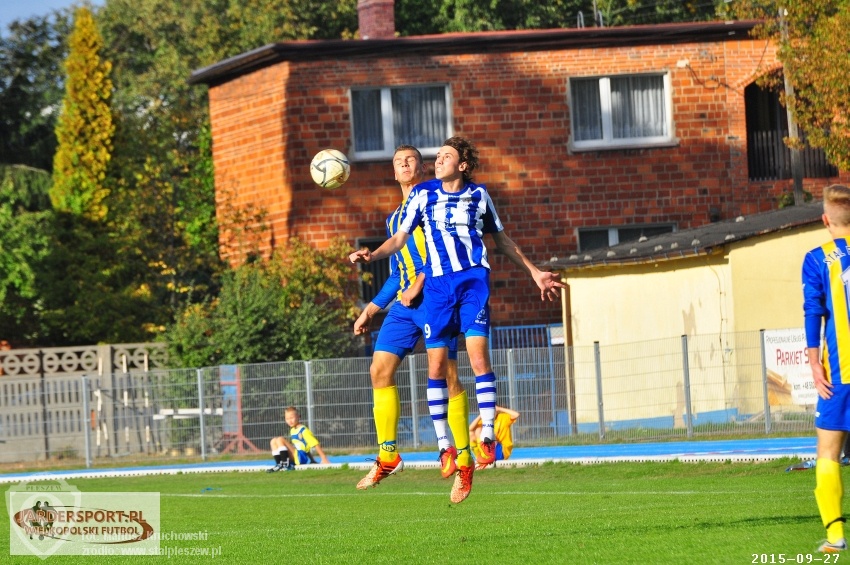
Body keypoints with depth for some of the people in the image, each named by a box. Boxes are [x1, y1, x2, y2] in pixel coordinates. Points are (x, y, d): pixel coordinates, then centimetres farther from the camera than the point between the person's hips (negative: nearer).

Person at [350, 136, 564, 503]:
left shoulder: (478, 195, 12)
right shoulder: (423, 194, 11)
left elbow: (502, 240, 24)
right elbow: (399, 239, 10)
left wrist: (534, 273, 25)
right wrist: (371, 256, -8)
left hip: (473, 279, -1)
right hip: (437, 283, 1)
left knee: (477, 350, -17)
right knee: (436, 366, -5)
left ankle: (487, 436, -13)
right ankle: (452, 447, 2)